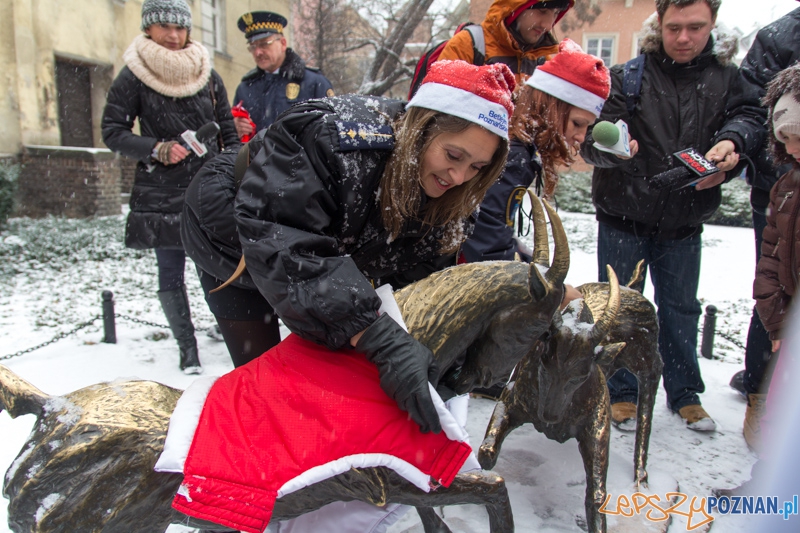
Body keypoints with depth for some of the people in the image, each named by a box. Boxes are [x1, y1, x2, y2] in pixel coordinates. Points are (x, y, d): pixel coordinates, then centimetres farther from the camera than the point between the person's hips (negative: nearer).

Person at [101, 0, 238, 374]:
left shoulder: (208, 75, 9)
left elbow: (228, 132, 13)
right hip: (161, 194, -1)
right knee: (170, 273, 2)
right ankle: (188, 349, 14)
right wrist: (157, 149, -13)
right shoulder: (134, 76, 1)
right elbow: (112, 132, 2)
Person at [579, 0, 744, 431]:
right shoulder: (626, 76, -5)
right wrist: (611, 148, -35)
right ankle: (621, 393, 22)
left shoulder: (726, 79, 2)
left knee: (681, 307, 14)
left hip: (684, 221, 3)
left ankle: (685, 393, 31)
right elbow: (591, 145, -12)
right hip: (623, 216, -2)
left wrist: (724, 166, -13)